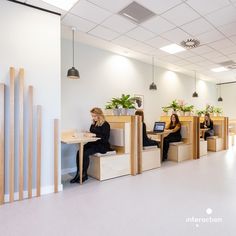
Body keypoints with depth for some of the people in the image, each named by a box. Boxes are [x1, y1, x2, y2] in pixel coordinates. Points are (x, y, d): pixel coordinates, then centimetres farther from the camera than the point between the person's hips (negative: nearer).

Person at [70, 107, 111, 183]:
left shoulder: (105, 125, -7)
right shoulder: (93, 124, 15)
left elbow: (105, 137, -17)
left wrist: (94, 134, -24)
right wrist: (87, 133, 1)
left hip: (102, 145, -7)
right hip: (92, 143, 7)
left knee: (85, 153, -28)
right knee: (79, 152, -19)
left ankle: (84, 175, -11)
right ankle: (78, 173, -15)